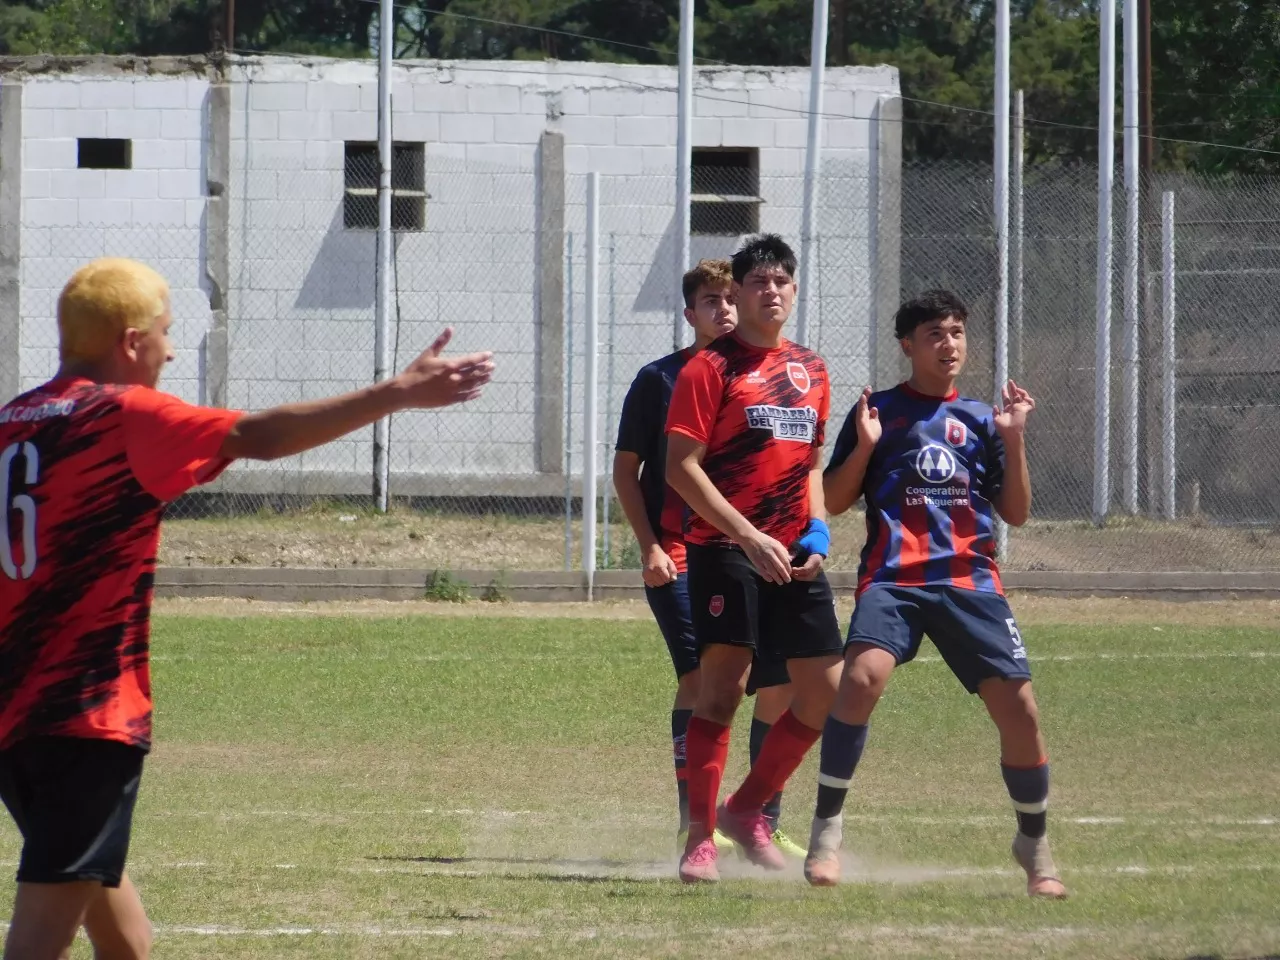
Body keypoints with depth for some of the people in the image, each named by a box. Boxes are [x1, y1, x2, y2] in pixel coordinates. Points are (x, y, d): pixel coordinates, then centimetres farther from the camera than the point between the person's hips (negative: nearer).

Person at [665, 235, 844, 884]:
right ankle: (700, 839, -10)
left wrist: (817, 531, 7)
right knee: (722, 686, -13)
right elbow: (681, 467, -9)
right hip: (725, 549, -7)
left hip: (794, 557, 7)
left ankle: (747, 810, 20)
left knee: (826, 691, 4)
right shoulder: (712, 367, -4)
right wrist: (748, 536, -16)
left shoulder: (811, 372, 16)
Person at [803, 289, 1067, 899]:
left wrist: (1013, 440, 1)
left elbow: (1016, 513, 13)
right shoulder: (879, 410, 9)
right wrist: (864, 447, -7)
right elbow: (834, 502, 8)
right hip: (893, 579, -3)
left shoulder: (979, 418, 16)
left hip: (971, 582, 3)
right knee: (863, 675, -29)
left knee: (1018, 709, -6)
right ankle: (826, 830, -18)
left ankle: (1034, 845, 17)